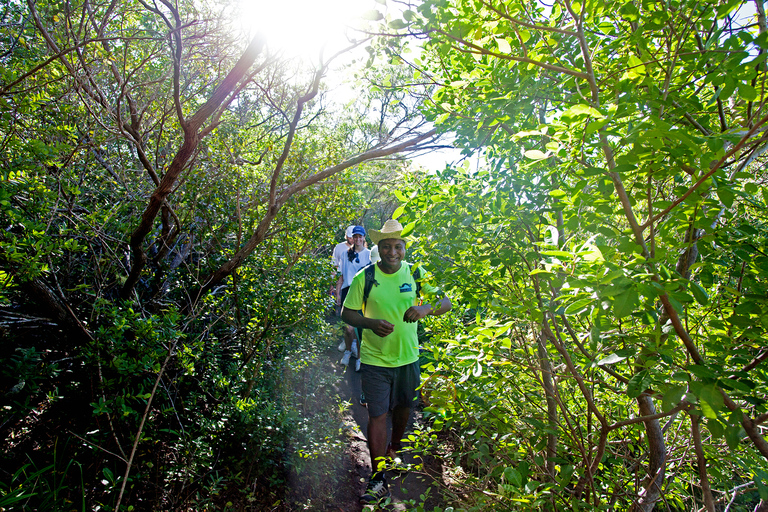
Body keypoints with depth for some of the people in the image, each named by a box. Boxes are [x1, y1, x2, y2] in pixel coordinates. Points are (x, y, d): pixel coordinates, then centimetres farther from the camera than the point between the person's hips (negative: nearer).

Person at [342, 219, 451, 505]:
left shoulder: (416, 274, -5)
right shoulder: (365, 277, -10)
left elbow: (446, 303, -7)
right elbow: (346, 313, -5)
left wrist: (426, 308, -29)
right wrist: (371, 323, -25)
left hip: (408, 357, 3)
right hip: (375, 360, -3)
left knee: (403, 408, 20)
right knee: (377, 415, 0)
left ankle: (395, 450, 48)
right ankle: (378, 481, 13)